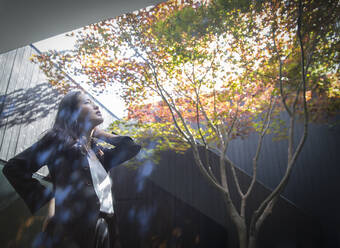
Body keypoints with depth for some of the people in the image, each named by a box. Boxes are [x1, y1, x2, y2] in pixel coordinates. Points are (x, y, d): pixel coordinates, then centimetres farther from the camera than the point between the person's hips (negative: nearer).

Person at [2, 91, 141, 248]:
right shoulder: (59, 140, 0)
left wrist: (100, 134, 19)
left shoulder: (96, 151, 18)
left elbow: (131, 148, 25)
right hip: (75, 231, -6)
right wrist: (47, 198, -9)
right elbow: (14, 167, -5)